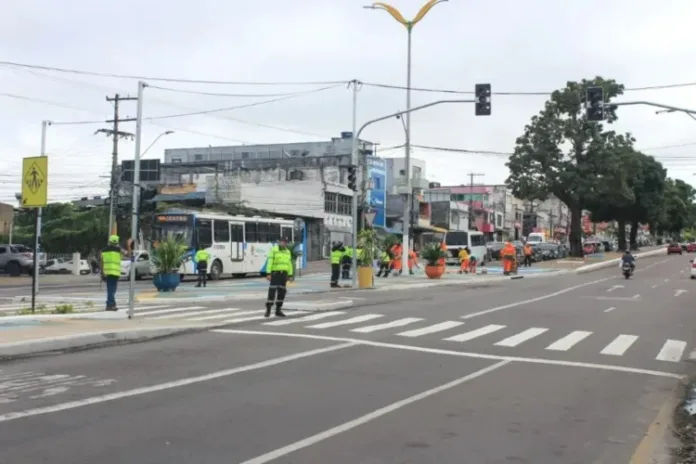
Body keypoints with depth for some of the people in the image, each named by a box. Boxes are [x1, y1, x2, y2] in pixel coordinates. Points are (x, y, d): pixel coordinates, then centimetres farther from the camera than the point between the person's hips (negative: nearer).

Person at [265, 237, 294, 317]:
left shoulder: (288, 252, 11)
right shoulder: (273, 250, -7)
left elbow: (289, 264, 13)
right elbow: (270, 262, -11)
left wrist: (290, 276, 8)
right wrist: (268, 274, -18)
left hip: (283, 274, 5)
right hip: (275, 273, -5)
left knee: (281, 292, 3)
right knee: (272, 291, -10)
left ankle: (278, 311, 10)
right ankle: (268, 310, -3)